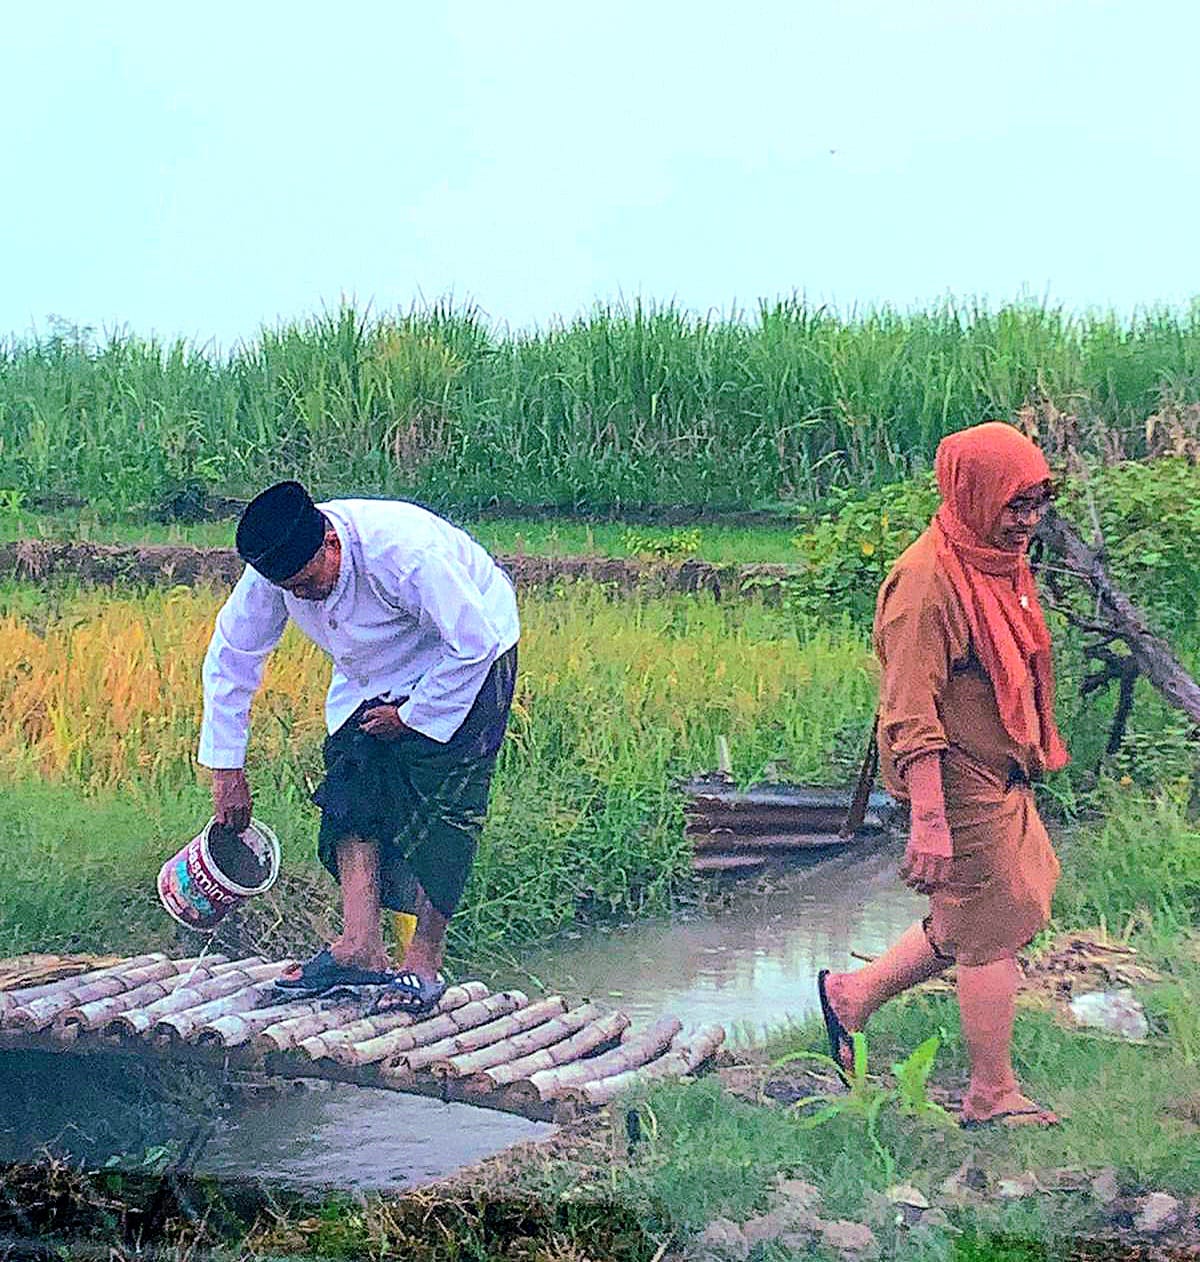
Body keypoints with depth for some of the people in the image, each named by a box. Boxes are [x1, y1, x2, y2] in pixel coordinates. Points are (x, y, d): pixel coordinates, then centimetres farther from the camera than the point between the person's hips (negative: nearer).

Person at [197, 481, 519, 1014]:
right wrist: (227, 770, -5)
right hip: (375, 677, 6)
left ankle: (424, 963, -8)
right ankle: (361, 946, -10)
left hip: (466, 662, -6)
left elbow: (475, 642, -29)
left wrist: (411, 716, -20)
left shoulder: (405, 552, -39)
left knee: (442, 809, -13)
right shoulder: (275, 568, -19)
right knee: (352, 786, -9)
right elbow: (230, 657, -6)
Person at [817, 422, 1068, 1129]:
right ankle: (993, 1098, 16)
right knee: (995, 933, 1)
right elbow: (911, 714, -24)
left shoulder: (1001, 562, 8)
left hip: (1004, 778, 9)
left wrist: (1034, 758, 23)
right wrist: (929, 823, -26)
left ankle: (856, 994, 30)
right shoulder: (928, 582, -21)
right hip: (960, 785, -9)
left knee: (998, 912, 17)